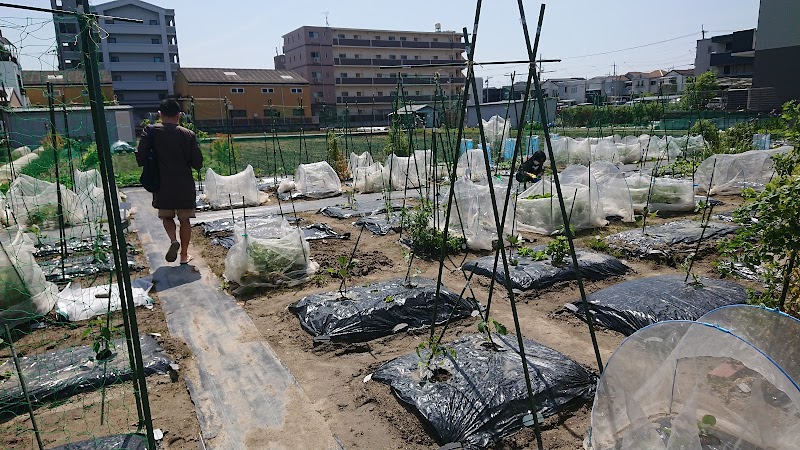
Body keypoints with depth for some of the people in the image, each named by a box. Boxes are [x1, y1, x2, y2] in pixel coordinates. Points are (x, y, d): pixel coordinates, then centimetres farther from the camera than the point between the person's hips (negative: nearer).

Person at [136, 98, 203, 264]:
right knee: (184, 219, 13)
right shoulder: (188, 135, -3)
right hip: (185, 186, 0)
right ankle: (184, 255, 16)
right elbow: (198, 163, -3)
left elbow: (140, 158, -9)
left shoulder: (151, 131, -3)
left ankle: (173, 240, -7)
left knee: (166, 216, 19)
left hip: (162, 185, 0)